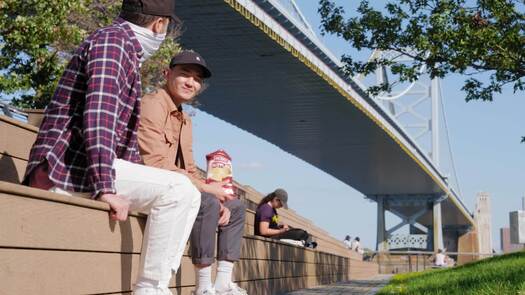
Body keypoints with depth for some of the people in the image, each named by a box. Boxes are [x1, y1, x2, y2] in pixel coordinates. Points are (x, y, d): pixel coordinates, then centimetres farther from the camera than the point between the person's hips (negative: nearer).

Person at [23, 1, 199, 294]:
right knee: (178, 190, -19)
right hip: (67, 165, -10)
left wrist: (143, 186, 17)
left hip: (77, 166, 10)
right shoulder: (114, 39, -7)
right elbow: (98, 112, -22)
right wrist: (105, 187, -28)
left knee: (188, 196, 12)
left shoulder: (128, 52, 24)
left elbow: (126, 136, 26)